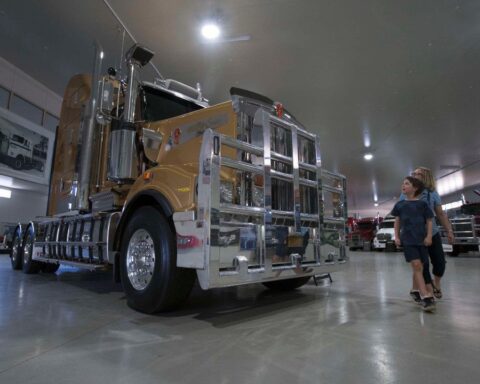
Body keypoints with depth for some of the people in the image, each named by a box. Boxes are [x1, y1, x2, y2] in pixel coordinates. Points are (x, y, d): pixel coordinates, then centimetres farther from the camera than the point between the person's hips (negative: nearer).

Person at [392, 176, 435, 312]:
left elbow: (429, 221, 5)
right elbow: (397, 222, 13)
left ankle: (418, 291, 28)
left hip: (421, 239, 0)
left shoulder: (422, 203, 2)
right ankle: (426, 297, -16)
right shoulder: (400, 204, 8)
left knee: (419, 267, 9)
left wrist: (429, 236, -6)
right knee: (416, 265, -14)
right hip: (407, 239, 0)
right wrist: (396, 237, 5)